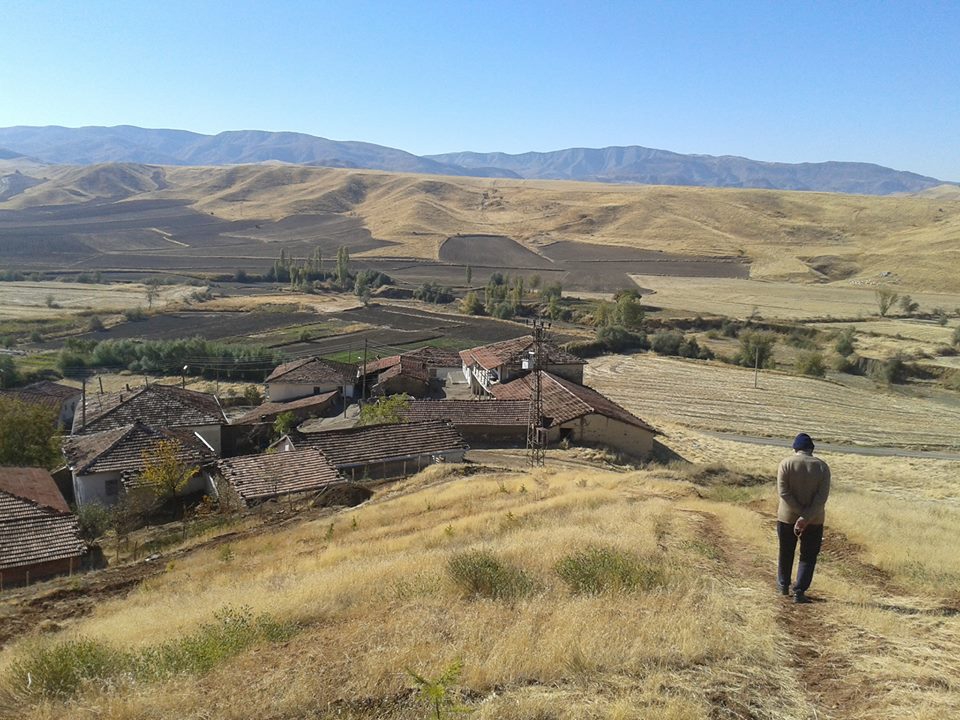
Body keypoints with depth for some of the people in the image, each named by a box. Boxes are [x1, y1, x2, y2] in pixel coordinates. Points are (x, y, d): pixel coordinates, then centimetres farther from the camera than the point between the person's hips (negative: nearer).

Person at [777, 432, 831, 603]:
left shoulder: (786, 463, -8)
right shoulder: (822, 466, -3)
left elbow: (783, 492, -16)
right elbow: (822, 496, -13)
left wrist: (801, 513, -15)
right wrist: (806, 518, -17)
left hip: (787, 517, 0)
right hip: (814, 520, 0)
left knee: (786, 552, 18)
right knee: (808, 556, 10)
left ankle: (783, 585, 32)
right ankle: (799, 591, 1)